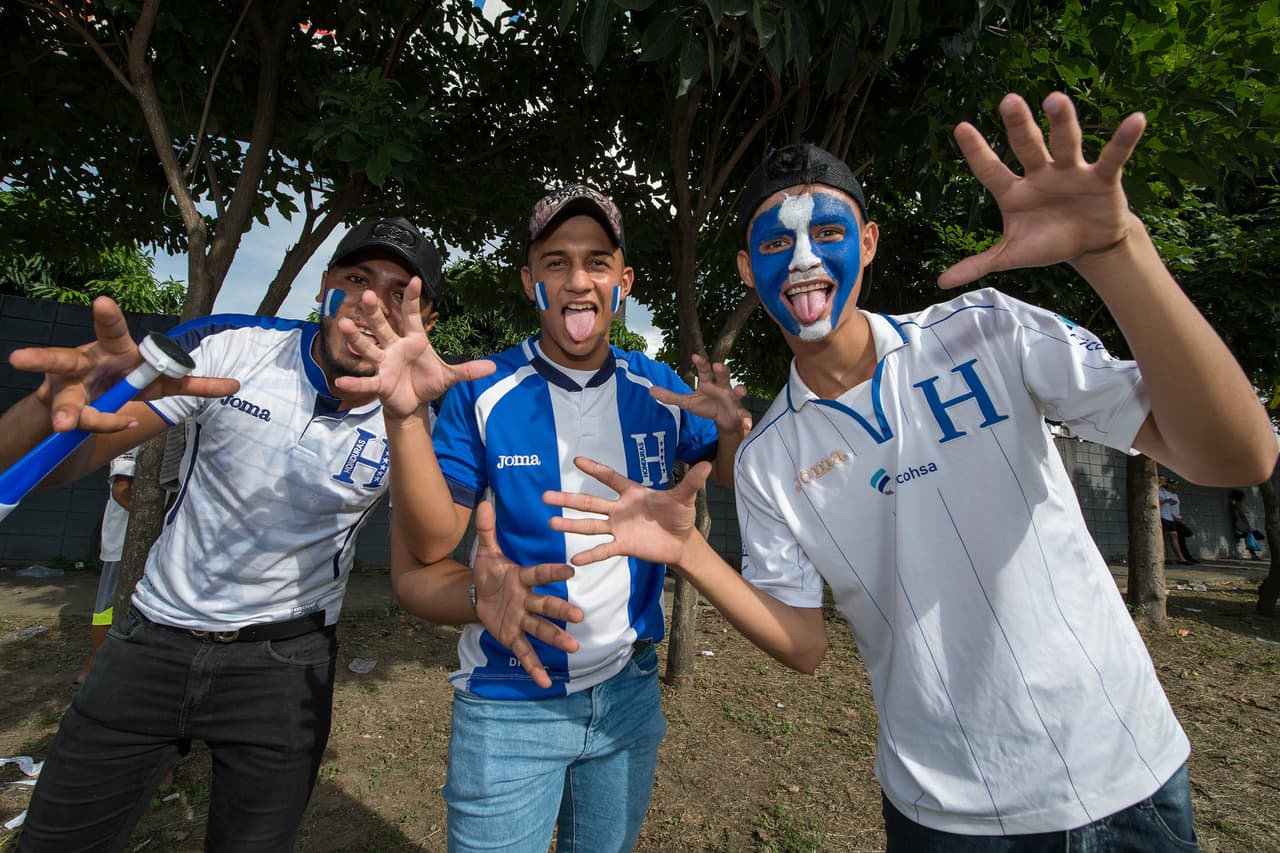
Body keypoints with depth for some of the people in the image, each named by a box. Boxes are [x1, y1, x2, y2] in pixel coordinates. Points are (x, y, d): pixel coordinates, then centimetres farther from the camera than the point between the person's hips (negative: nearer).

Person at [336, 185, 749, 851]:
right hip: (509, 703, -3)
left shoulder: (658, 390, -4)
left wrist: (732, 427, -17)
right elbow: (424, 555, -15)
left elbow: (738, 482, 4)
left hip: (630, 690, 4)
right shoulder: (482, 394, -13)